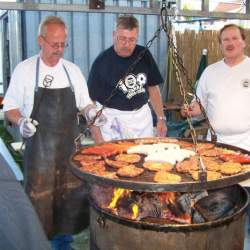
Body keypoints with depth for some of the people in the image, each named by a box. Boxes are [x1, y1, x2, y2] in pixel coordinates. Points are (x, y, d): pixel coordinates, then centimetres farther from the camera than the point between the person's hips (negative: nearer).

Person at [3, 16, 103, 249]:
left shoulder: (72, 70, 5)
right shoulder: (24, 70, -4)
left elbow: (85, 103, 13)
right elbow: (10, 107, 1)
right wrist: (21, 121, -19)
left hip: (70, 145, 3)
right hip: (39, 148, -3)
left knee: (70, 195, 11)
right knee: (39, 198, 0)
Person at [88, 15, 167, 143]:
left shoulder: (144, 55, 1)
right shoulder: (102, 61, -12)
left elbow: (153, 87, 12)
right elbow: (91, 100, -13)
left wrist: (161, 118, 7)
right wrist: (98, 139, -19)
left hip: (142, 115, 4)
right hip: (113, 119, -4)